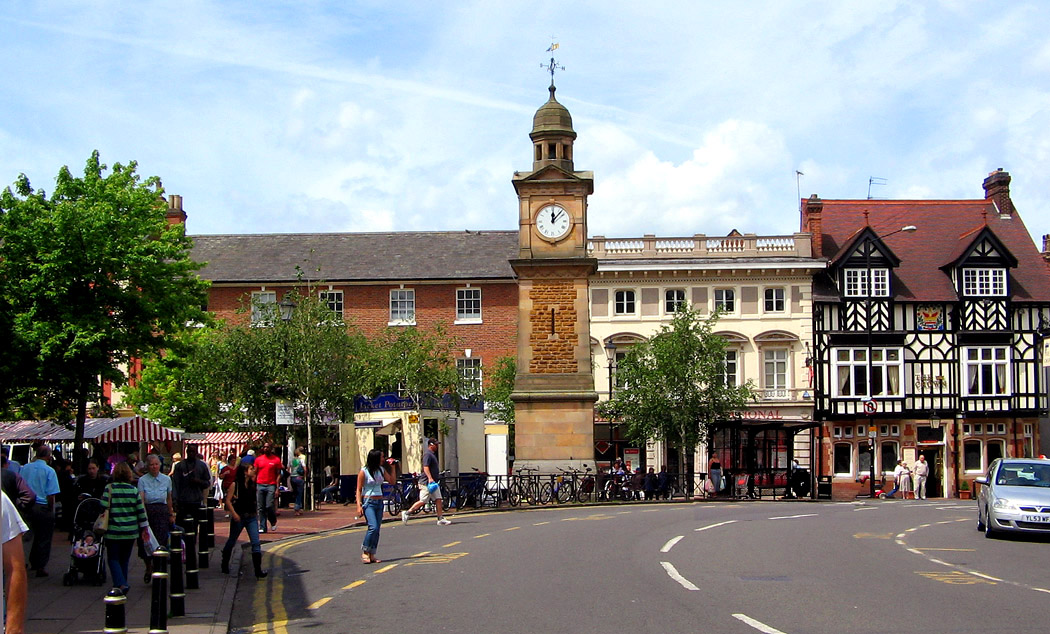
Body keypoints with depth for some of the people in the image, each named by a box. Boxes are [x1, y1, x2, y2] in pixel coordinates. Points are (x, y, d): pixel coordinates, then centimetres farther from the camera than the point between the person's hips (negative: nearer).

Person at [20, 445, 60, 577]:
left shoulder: (25, 468, 4)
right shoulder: (49, 471, -11)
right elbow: (51, 495, -14)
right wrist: (51, 510, -3)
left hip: (28, 506, 5)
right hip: (43, 507, -5)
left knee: (36, 534, 21)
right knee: (44, 538, 5)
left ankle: (33, 562, 29)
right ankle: (41, 567, 7)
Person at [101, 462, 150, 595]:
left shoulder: (109, 489, -7)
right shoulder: (134, 490, 1)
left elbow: (104, 509, -10)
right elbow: (141, 511, 4)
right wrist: (144, 528, 12)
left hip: (113, 531, -3)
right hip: (131, 531, 3)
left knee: (113, 559, 4)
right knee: (124, 559, 14)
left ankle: (121, 584, -13)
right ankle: (122, 585, 19)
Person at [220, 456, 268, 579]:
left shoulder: (252, 483, 6)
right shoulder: (235, 484, -9)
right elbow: (228, 500, -13)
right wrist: (234, 514, -21)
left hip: (252, 517, 4)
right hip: (239, 517, -4)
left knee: (256, 543, -8)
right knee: (231, 541, 13)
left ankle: (258, 570, -11)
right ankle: (225, 565, 34)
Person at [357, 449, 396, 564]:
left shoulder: (381, 470, 10)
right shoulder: (364, 471, -6)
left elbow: (392, 482, 15)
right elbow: (359, 490, -6)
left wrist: (392, 468, 7)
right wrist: (359, 505, -14)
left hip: (379, 502, 6)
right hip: (368, 502, -6)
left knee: (377, 530, 2)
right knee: (373, 527, -20)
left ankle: (372, 555, 7)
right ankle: (365, 552, -6)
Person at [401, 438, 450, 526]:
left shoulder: (432, 454, 18)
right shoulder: (428, 454, -13)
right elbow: (425, 467, -24)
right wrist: (430, 478, -32)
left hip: (433, 482, 10)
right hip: (426, 483, -10)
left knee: (438, 499, 4)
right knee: (423, 501, -8)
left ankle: (441, 519, 4)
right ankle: (406, 513, 2)